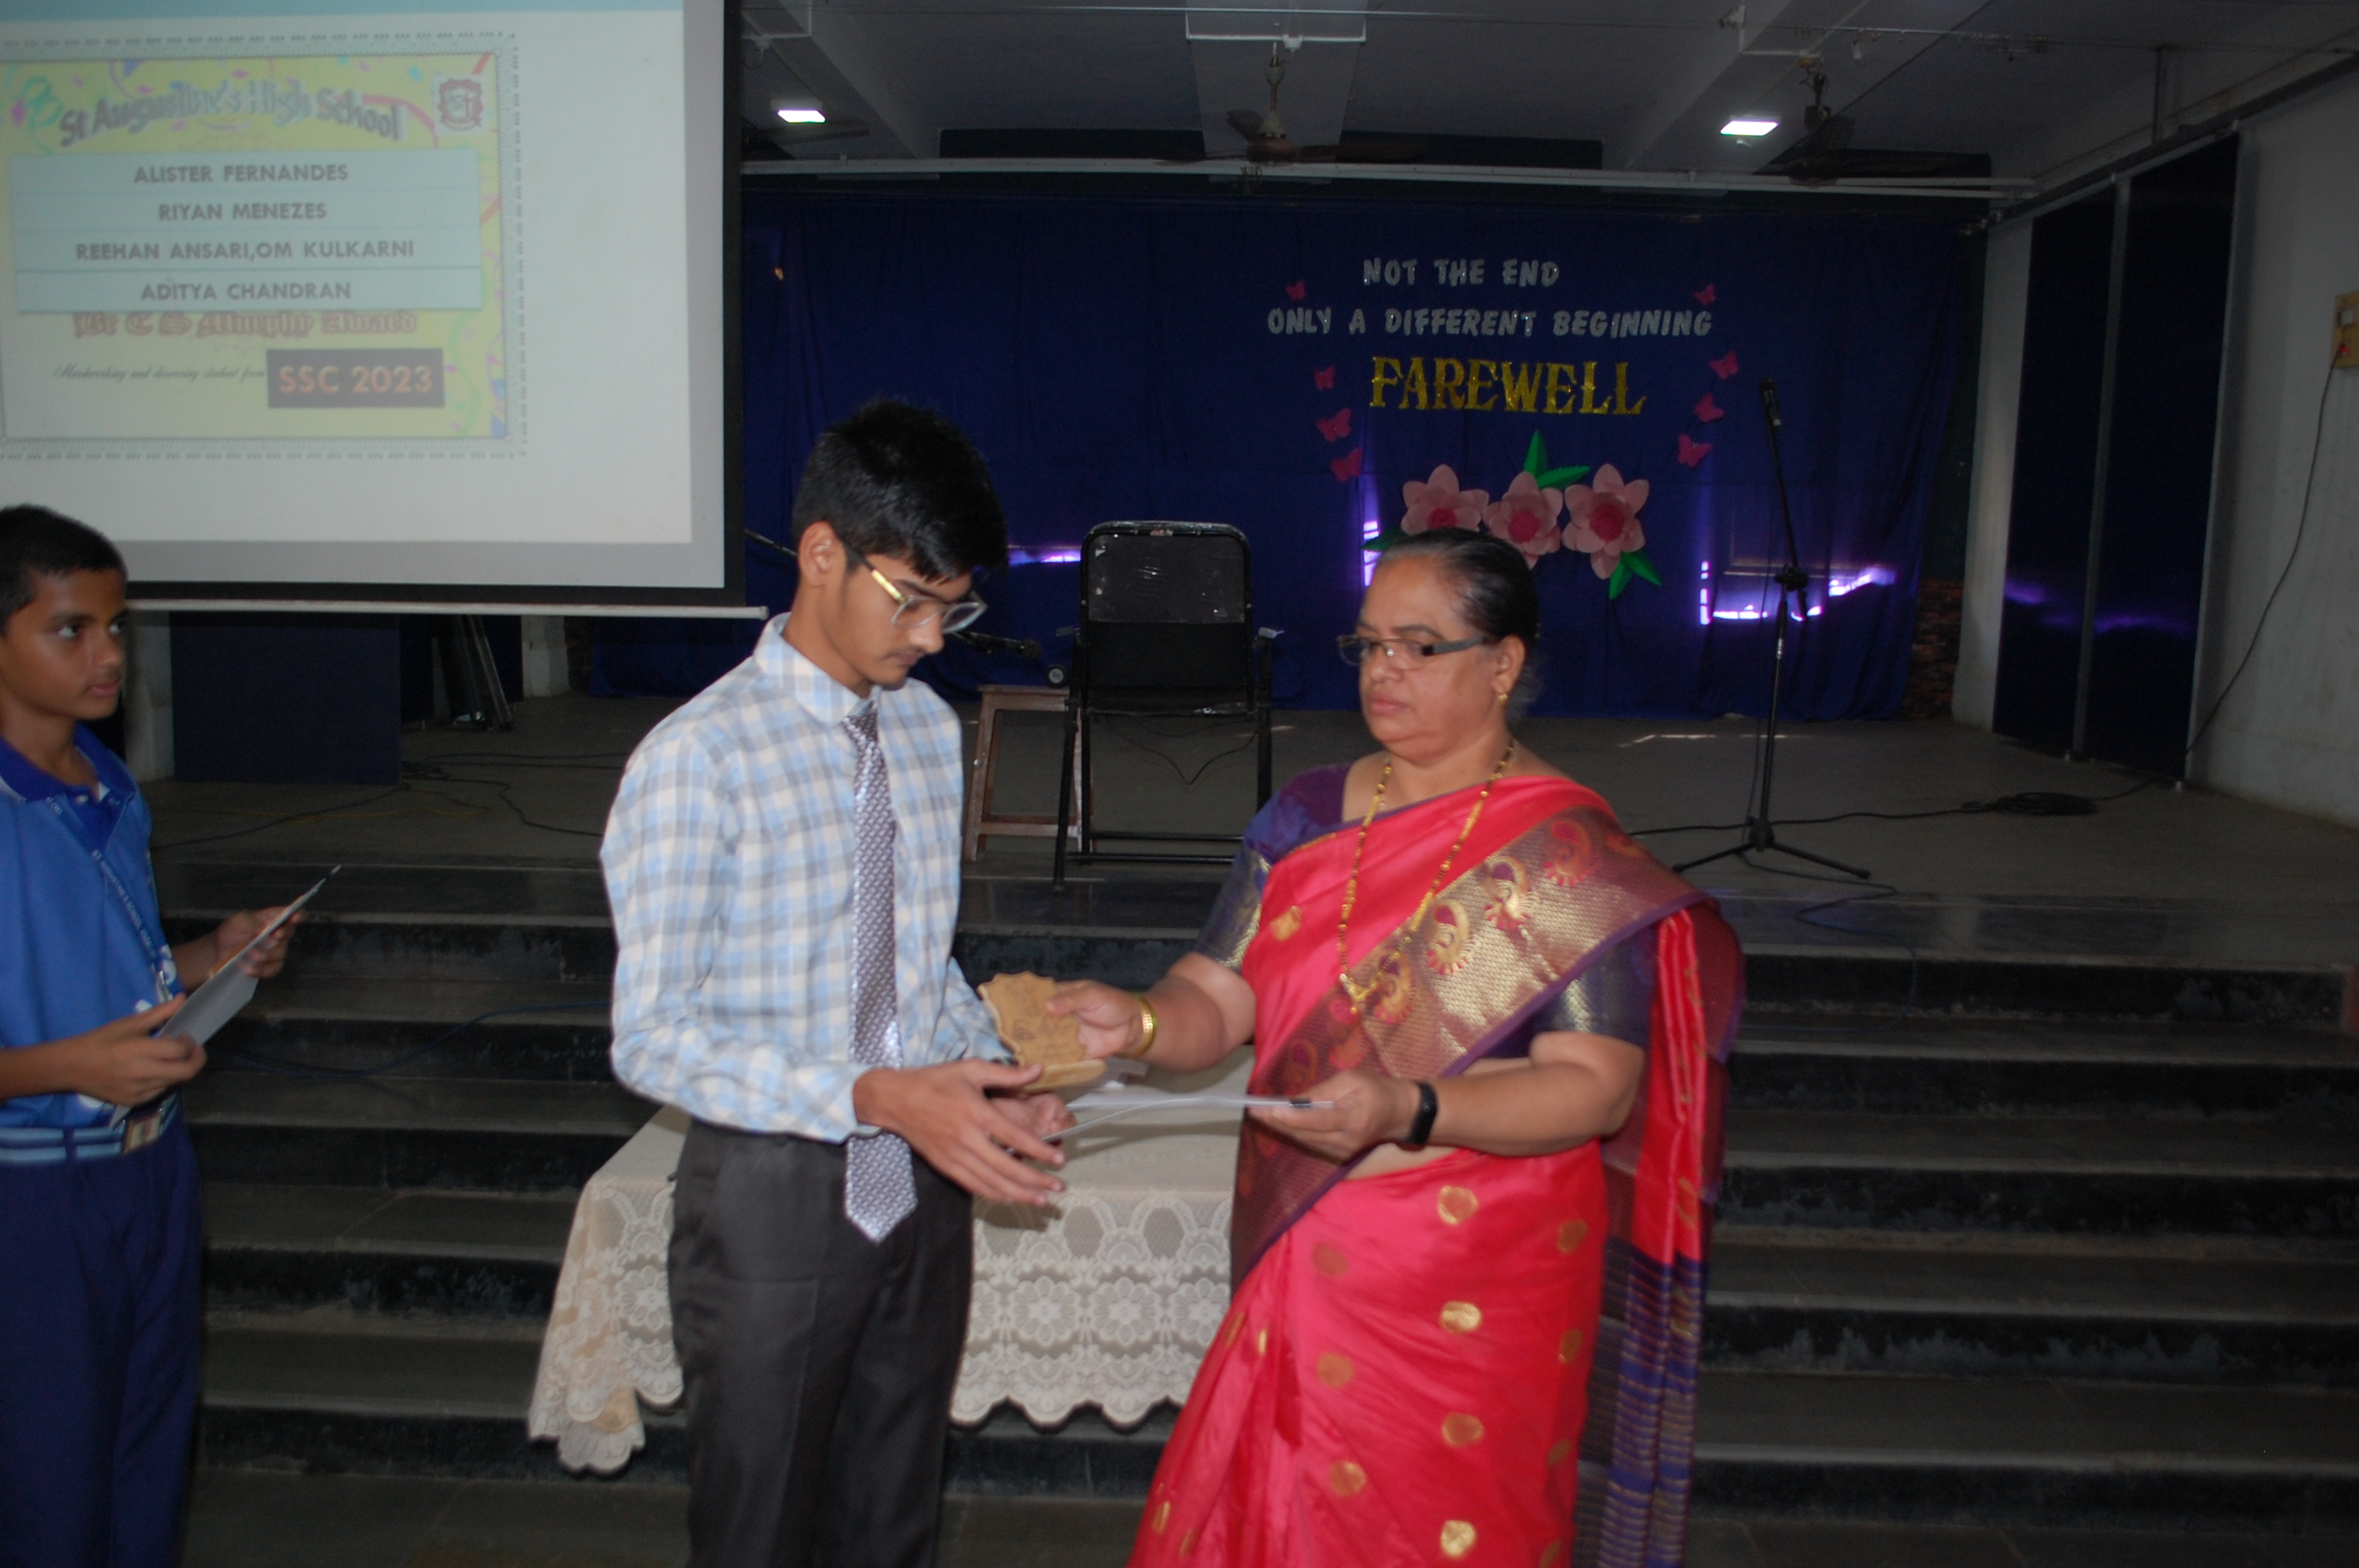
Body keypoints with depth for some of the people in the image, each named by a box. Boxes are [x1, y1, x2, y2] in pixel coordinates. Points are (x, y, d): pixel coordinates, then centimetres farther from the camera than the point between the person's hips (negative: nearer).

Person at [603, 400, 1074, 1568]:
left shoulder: (932, 730, 4)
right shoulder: (699, 759, -18)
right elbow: (653, 1040, -18)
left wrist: (986, 1069, -7)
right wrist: (874, 1096, -28)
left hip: (924, 1181, 6)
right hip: (774, 1196, -5)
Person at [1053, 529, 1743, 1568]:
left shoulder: (1569, 854, -10)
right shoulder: (1309, 813, 5)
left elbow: (1596, 1088, -16)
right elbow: (1213, 1001, 2)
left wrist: (1407, 1112, -29)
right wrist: (1138, 1024, -20)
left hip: (1472, 1294, -4)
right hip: (1298, 1263, 4)